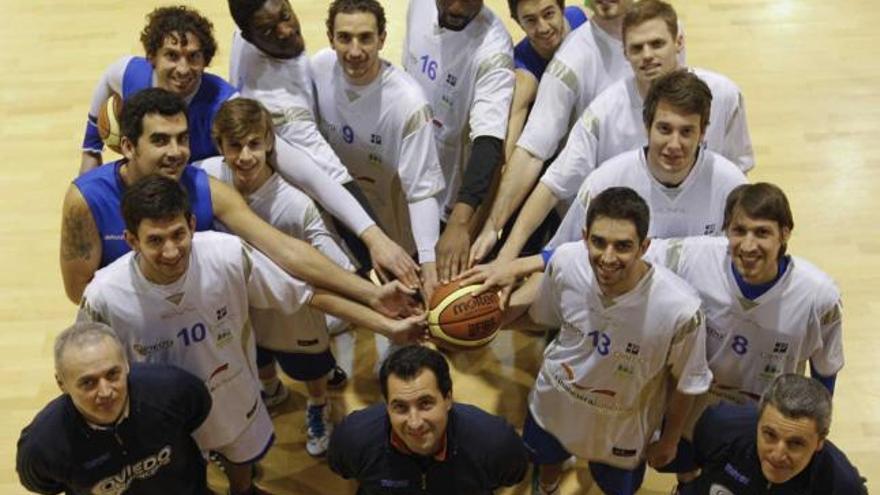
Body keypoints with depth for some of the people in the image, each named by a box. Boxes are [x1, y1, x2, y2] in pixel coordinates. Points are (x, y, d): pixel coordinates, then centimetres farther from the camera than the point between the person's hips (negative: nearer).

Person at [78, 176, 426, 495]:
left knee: (241, 459, 32)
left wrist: (389, 326, -18)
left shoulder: (229, 255, -31)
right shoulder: (105, 297, -33)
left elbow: (309, 293, -20)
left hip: (234, 400, 2)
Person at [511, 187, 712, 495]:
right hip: (554, 400, 2)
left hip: (622, 428, -2)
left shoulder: (679, 308, -38)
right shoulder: (565, 261, -31)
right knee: (546, 457, 33)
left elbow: (685, 383, -16)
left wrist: (670, 440, -3)